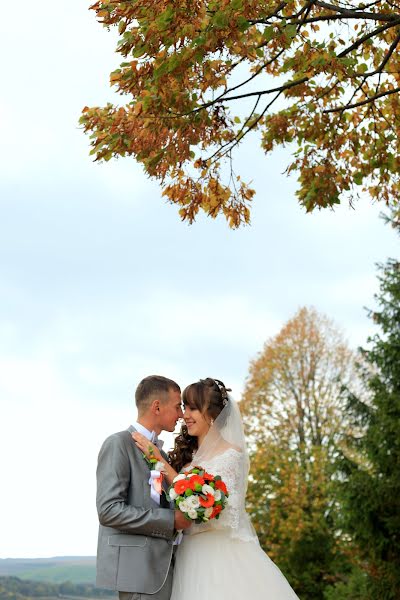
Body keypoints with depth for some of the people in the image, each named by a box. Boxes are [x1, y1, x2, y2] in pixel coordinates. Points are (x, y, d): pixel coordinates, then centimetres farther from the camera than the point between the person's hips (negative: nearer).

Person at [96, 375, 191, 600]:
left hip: (161, 564, 8)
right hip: (136, 566, -8)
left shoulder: (162, 454, 19)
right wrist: (171, 520, -17)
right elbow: (109, 510, -18)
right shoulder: (118, 443, -8)